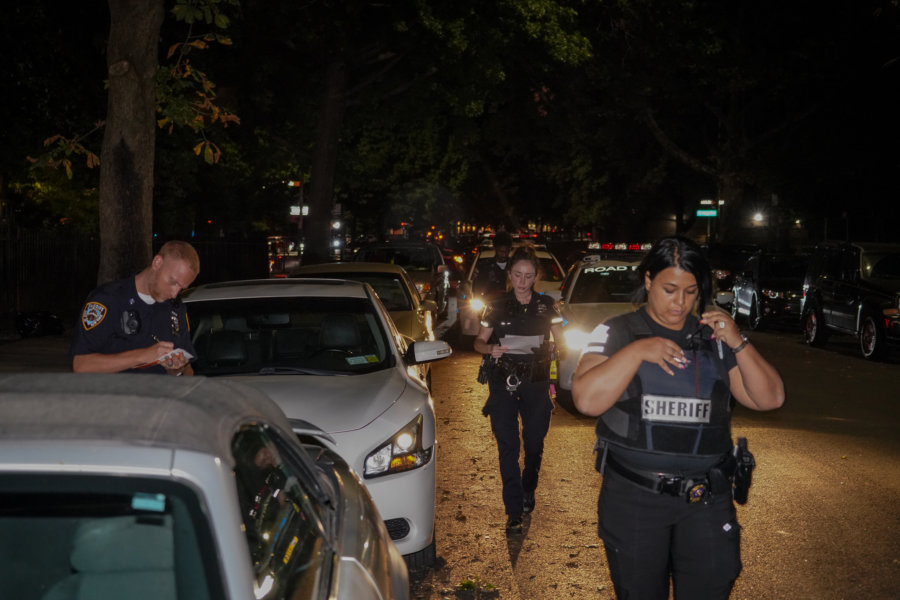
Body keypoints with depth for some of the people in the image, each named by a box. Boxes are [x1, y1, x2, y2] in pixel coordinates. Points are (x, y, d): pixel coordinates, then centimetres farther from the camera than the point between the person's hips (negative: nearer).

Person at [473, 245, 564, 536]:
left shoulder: (546, 305, 4)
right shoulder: (498, 306, 2)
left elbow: (562, 340, 8)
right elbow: (479, 341, 6)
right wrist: (490, 349, -17)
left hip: (536, 381, 1)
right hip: (503, 381, -1)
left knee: (534, 441, 9)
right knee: (508, 446, -7)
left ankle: (528, 490, 37)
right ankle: (514, 512, -4)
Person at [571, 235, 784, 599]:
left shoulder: (716, 339, 8)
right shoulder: (616, 334, 1)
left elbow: (770, 399, 3)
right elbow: (587, 400, -13)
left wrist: (738, 343, -9)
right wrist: (637, 351, -17)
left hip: (707, 500, 2)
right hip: (633, 499, -1)